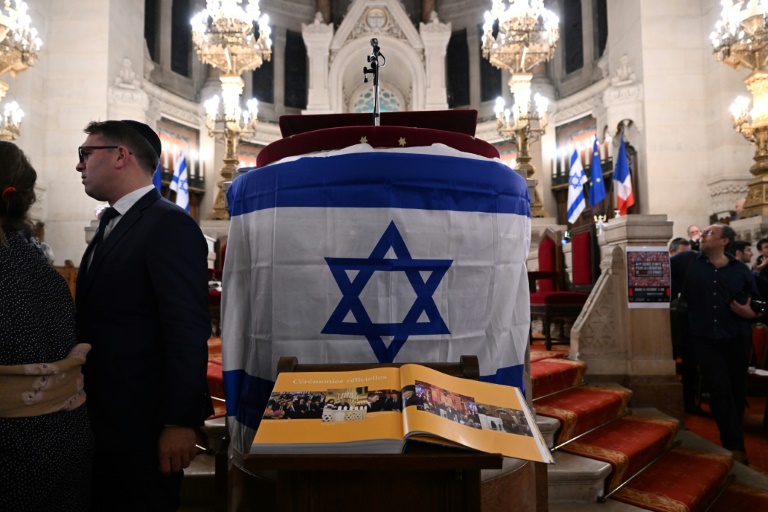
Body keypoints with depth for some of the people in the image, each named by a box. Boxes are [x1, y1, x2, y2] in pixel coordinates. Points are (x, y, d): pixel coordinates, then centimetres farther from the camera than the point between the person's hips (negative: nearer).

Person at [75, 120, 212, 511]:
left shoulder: (170, 225, -18)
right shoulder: (112, 224, 12)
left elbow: (188, 330, -22)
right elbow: (99, 319, 13)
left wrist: (181, 421, -21)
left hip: (141, 424, -9)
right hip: (102, 419, 9)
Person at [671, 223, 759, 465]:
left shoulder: (740, 270, 5)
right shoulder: (686, 262, 2)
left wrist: (751, 312, -9)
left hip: (736, 340, 2)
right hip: (704, 338, -2)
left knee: (737, 390, 14)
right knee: (721, 390, -4)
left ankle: (732, 438, 36)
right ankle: (735, 445, 7)